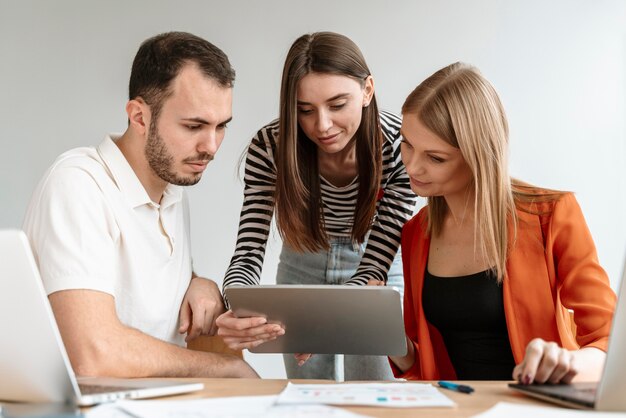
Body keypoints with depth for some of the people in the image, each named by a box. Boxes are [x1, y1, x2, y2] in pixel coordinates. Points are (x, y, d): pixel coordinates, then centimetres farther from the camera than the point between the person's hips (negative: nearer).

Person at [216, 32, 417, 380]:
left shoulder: (400, 146, -29)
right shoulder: (270, 147, -25)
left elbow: (375, 265, -28)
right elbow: (248, 254, -25)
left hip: (376, 270, -1)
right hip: (302, 270, 2)